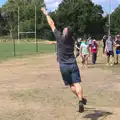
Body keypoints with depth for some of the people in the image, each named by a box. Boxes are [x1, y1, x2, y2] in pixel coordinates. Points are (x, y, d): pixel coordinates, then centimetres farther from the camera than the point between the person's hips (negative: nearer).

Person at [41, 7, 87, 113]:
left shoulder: (60, 37, -10)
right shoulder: (72, 40, 2)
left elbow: (52, 24, 0)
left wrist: (46, 13, 10)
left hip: (64, 66, -2)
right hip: (73, 64, 2)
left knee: (71, 85, 11)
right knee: (77, 83, -7)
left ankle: (81, 99, 12)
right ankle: (80, 101, -21)